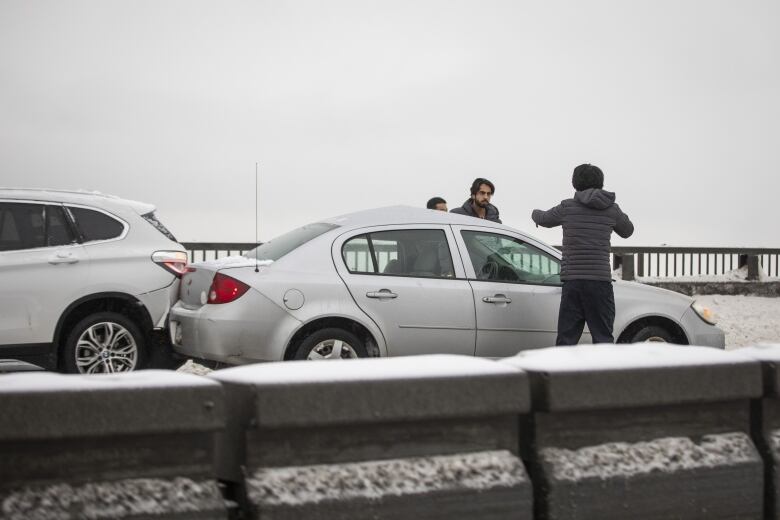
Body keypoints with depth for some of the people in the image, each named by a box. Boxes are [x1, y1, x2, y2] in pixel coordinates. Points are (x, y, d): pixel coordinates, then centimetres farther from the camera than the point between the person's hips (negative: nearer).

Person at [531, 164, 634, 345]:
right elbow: (627, 231, 22)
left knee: (566, 339, 5)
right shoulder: (611, 209, 4)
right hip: (600, 281, 0)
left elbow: (544, 219, 23)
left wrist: (535, 213, 46)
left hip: (572, 281, 0)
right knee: (603, 339, 2)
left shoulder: (567, 207, 3)